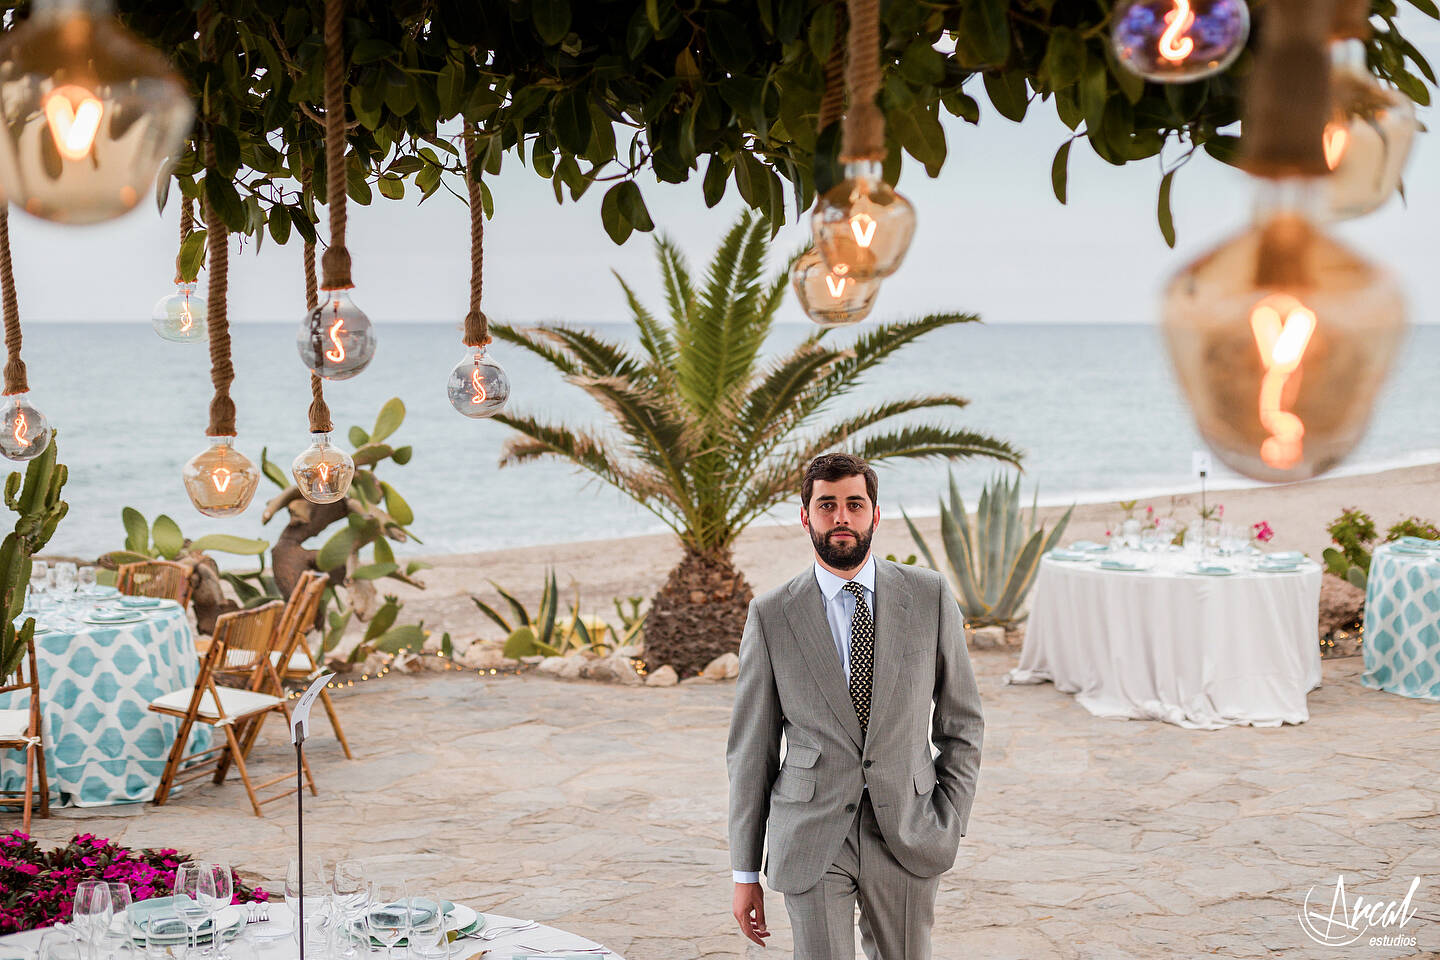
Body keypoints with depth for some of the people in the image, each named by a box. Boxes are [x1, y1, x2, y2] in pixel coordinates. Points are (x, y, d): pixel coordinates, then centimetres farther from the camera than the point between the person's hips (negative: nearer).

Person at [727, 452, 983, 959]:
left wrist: (949, 825, 0)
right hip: (811, 836, -1)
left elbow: (961, 722, 8)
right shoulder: (771, 615, -1)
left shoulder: (929, 596, 1)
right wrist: (745, 873, 2)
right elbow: (750, 750, 2)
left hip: (907, 836, 1)